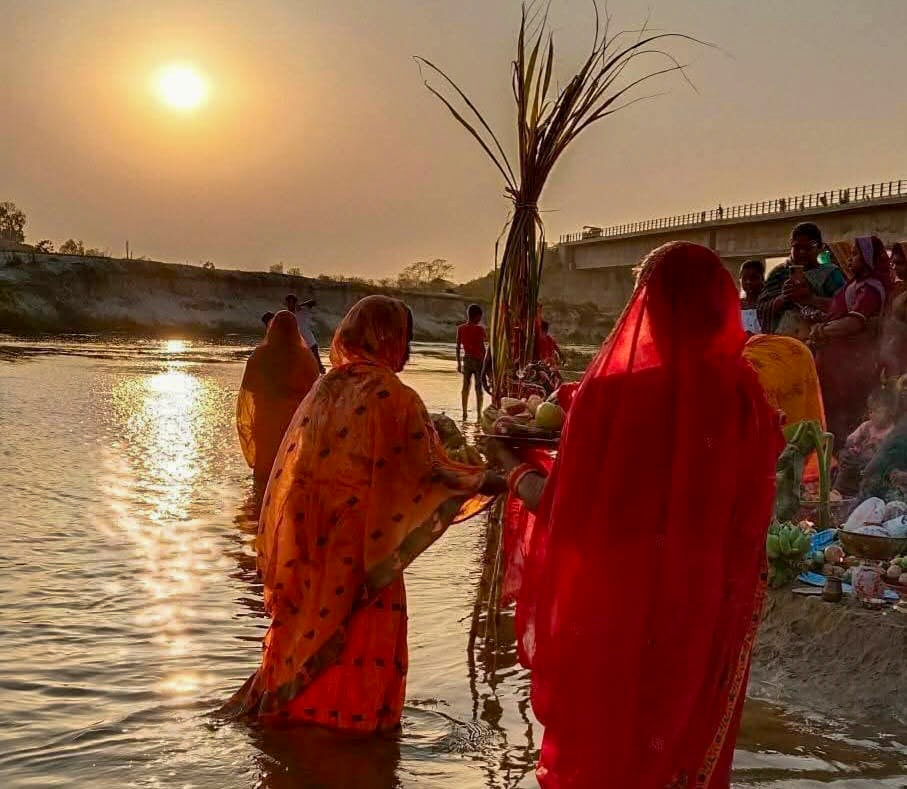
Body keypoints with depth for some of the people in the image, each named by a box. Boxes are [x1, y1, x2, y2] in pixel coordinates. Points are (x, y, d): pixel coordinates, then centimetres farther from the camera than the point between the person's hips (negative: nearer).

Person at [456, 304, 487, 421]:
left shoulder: (460, 328, 1)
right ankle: (479, 414, 3)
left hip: (466, 359, 4)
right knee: (478, 387, 3)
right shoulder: (479, 329, -12)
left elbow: (458, 347, 3)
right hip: (478, 360, -4)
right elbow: (482, 347, -13)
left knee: (466, 386, 11)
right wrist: (485, 363, -6)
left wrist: (459, 363, 11)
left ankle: (465, 413, 12)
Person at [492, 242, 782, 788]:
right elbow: (752, 519, -1)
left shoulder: (612, 392, -17)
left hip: (614, 609, -3)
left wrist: (516, 471, 8)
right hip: (709, 613, 3)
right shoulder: (748, 400, -8)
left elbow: (569, 510, -10)